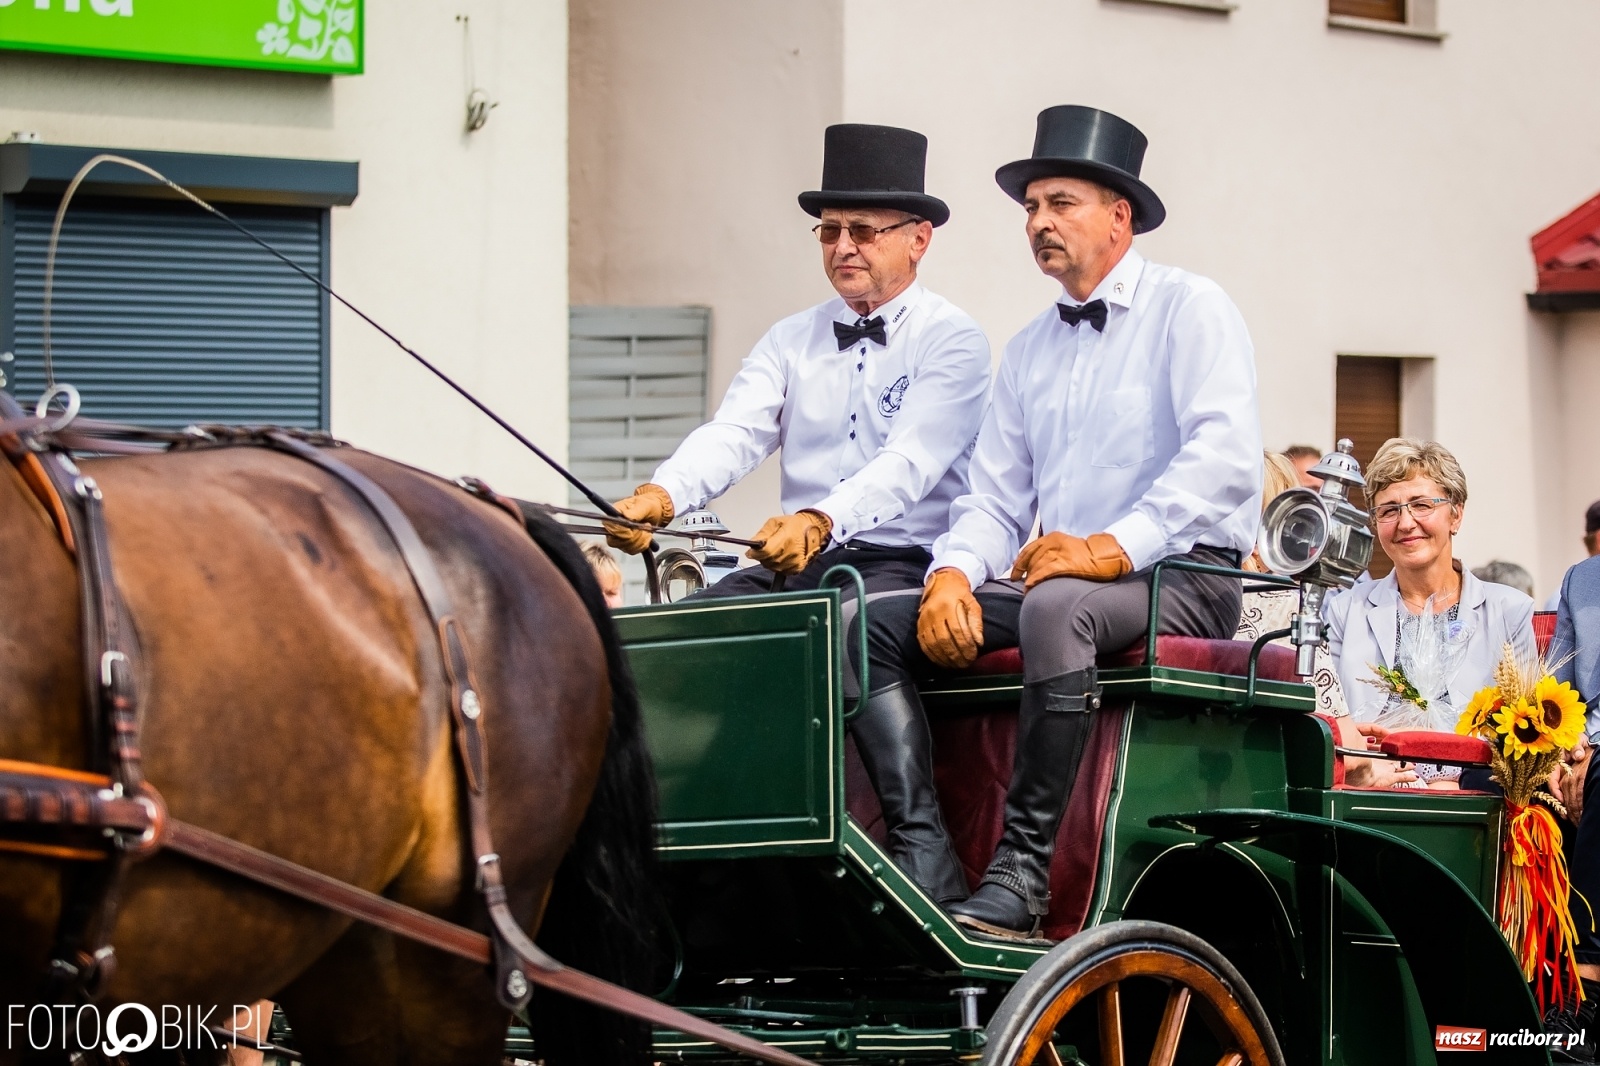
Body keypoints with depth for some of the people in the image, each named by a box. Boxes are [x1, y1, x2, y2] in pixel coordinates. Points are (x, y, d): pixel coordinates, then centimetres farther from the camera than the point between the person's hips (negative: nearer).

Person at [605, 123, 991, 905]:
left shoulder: (950, 341, 0)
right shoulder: (792, 342, 17)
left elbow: (911, 461, -16)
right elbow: (733, 435, 1)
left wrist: (819, 521, -35)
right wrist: (660, 497, -21)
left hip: (900, 565, -6)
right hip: (795, 567, 6)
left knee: (851, 626, -37)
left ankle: (925, 861, -40)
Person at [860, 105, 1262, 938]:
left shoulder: (1189, 309, 0)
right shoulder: (1028, 351, 22)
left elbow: (1225, 458, -15)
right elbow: (995, 496, 16)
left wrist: (1117, 546, -27)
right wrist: (954, 571, -7)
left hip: (1182, 579, -7)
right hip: (1050, 578, 7)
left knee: (1057, 608, -39)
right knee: (878, 621, -13)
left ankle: (1021, 875, -40)